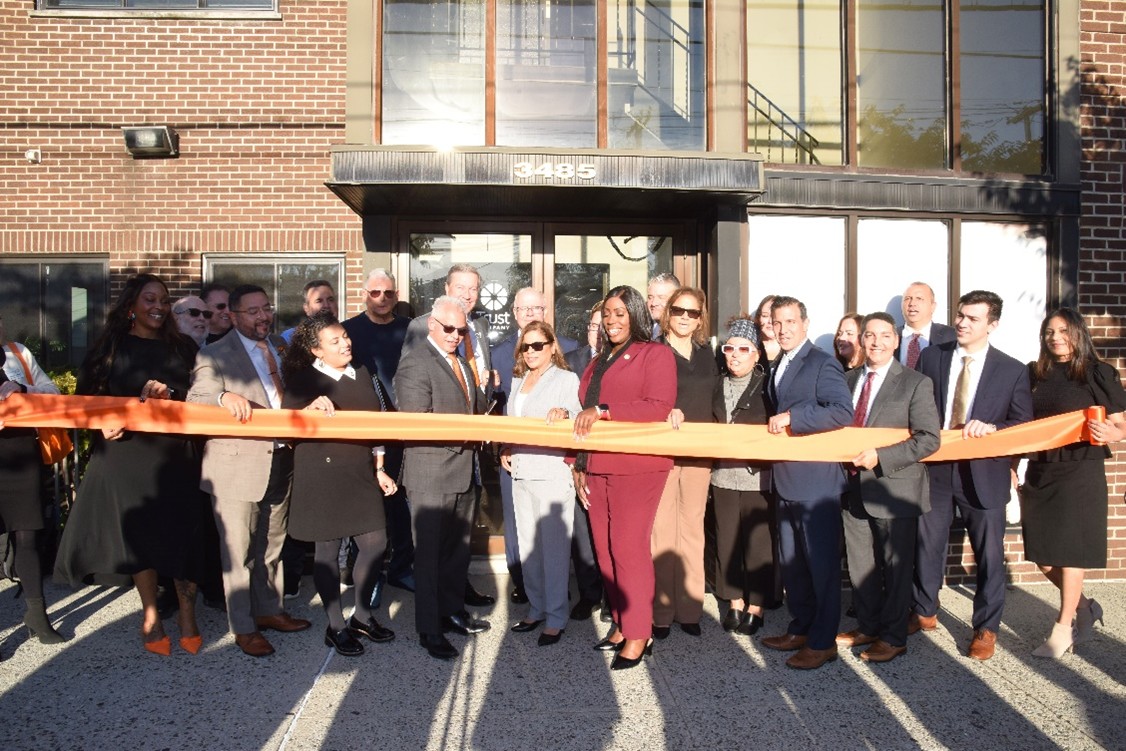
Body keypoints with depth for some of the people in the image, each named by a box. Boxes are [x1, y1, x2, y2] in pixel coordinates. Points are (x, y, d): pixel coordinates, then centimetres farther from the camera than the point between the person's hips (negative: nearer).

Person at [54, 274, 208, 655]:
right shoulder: (111, 347, 7)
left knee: (180, 532, 0)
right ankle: (150, 614, 21)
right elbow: (90, 394, 6)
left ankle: (187, 614, 15)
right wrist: (102, 422, -12)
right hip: (125, 452, 0)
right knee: (136, 531, 5)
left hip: (174, 452, 0)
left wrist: (168, 392, -16)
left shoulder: (182, 347, 8)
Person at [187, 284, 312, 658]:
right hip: (237, 468, -6)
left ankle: (269, 610, 36)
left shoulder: (281, 347, 12)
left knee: (272, 546, 19)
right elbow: (195, 399, -16)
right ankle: (244, 628, 19)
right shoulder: (215, 355, -5)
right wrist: (223, 396, -37)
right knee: (239, 552, 4)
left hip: (281, 462, 6)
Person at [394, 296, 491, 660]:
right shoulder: (415, 363, -12)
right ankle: (429, 629, 14)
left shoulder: (461, 363, 16)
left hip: (464, 470, 8)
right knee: (430, 553, 2)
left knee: (458, 548, 18)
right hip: (431, 473, -8)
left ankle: (452, 611, 34)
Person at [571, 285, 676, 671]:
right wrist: (579, 465, 16)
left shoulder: (655, 354, -1)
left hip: (636, 467, -7)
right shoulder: (598, 362, 20)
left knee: (629, 549, -5)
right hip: (597, 468, 7)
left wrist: (602, 410, -19)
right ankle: (621, 622, 21)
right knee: (605, 550, 8)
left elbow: (659, 407, -15)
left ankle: (638, 634, 7)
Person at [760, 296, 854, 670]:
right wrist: (774, 425, 5)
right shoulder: (778, 367, 15)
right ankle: (801, 629, 31)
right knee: (792, 563, 17)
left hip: (816, 481, -9)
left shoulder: (822, 364, -12)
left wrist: (790, 418, -23)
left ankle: (822, 642, 14)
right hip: (786, 481, 9)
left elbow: (842, 411, -25)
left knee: (822, 564, 2)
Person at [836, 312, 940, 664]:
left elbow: (929, 439, -14)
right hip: (855, 487, 5)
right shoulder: (848, 380, 9)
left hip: (893, 487, -5)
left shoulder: (916, 383, -7)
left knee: (895, 566, 8)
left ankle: (893, 637, 23)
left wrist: (880, 457, -21)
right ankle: (867, 626, 32)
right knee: (859, 565, 15)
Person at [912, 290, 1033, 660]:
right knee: (927, 547, 13)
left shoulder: (1012, 371, -2)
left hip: (984, 473, -1)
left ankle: (986, 628, 27)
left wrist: (992, 428, -18)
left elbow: (1024, 425, -1)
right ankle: (925, 613, 34)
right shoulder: (930, 357, 2)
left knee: (989, 554, 7)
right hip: (934, 469, 2)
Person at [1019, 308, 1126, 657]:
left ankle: (1063, 629, 14)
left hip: (1080, 473, -4)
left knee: (1069, 551, 0)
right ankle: (1084, 607, 34)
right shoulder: (1035, 374, 7)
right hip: (1039, 473, 4)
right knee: (1042, 557, 8)